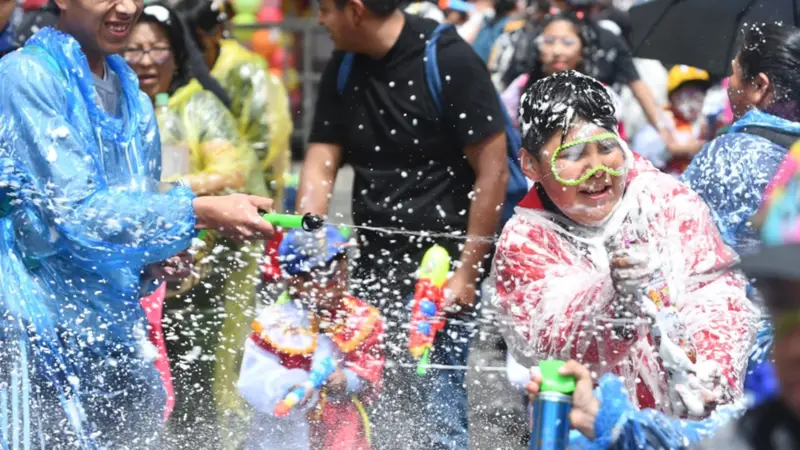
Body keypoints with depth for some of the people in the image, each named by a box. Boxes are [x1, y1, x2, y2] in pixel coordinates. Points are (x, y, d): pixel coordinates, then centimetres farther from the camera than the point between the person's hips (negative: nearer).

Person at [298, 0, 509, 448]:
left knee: (434, 410, -9)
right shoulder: (343, 70, 7)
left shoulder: (448, 60, -13)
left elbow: (493, 171, -12)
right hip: (374, 266, 7)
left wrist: (466, 272, -13)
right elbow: (320, 164, 6)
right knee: (381, 410, 8)